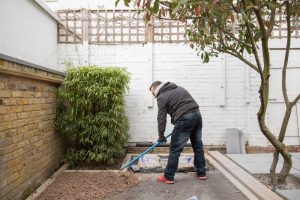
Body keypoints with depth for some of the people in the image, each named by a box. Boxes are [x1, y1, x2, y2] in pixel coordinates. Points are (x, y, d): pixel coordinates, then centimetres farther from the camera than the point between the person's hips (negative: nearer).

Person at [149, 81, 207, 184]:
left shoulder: (162, 97, 1)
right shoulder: (178, 88, 24)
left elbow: (161, 118, -2)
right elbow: (189, 102, 19)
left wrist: (161, 135, 7)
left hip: (185, 119, -8)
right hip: (197, 114, 8)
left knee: (175, 149, 1)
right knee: (198, 145, 17)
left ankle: (168, 177, 9)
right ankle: (201, 173, 27)